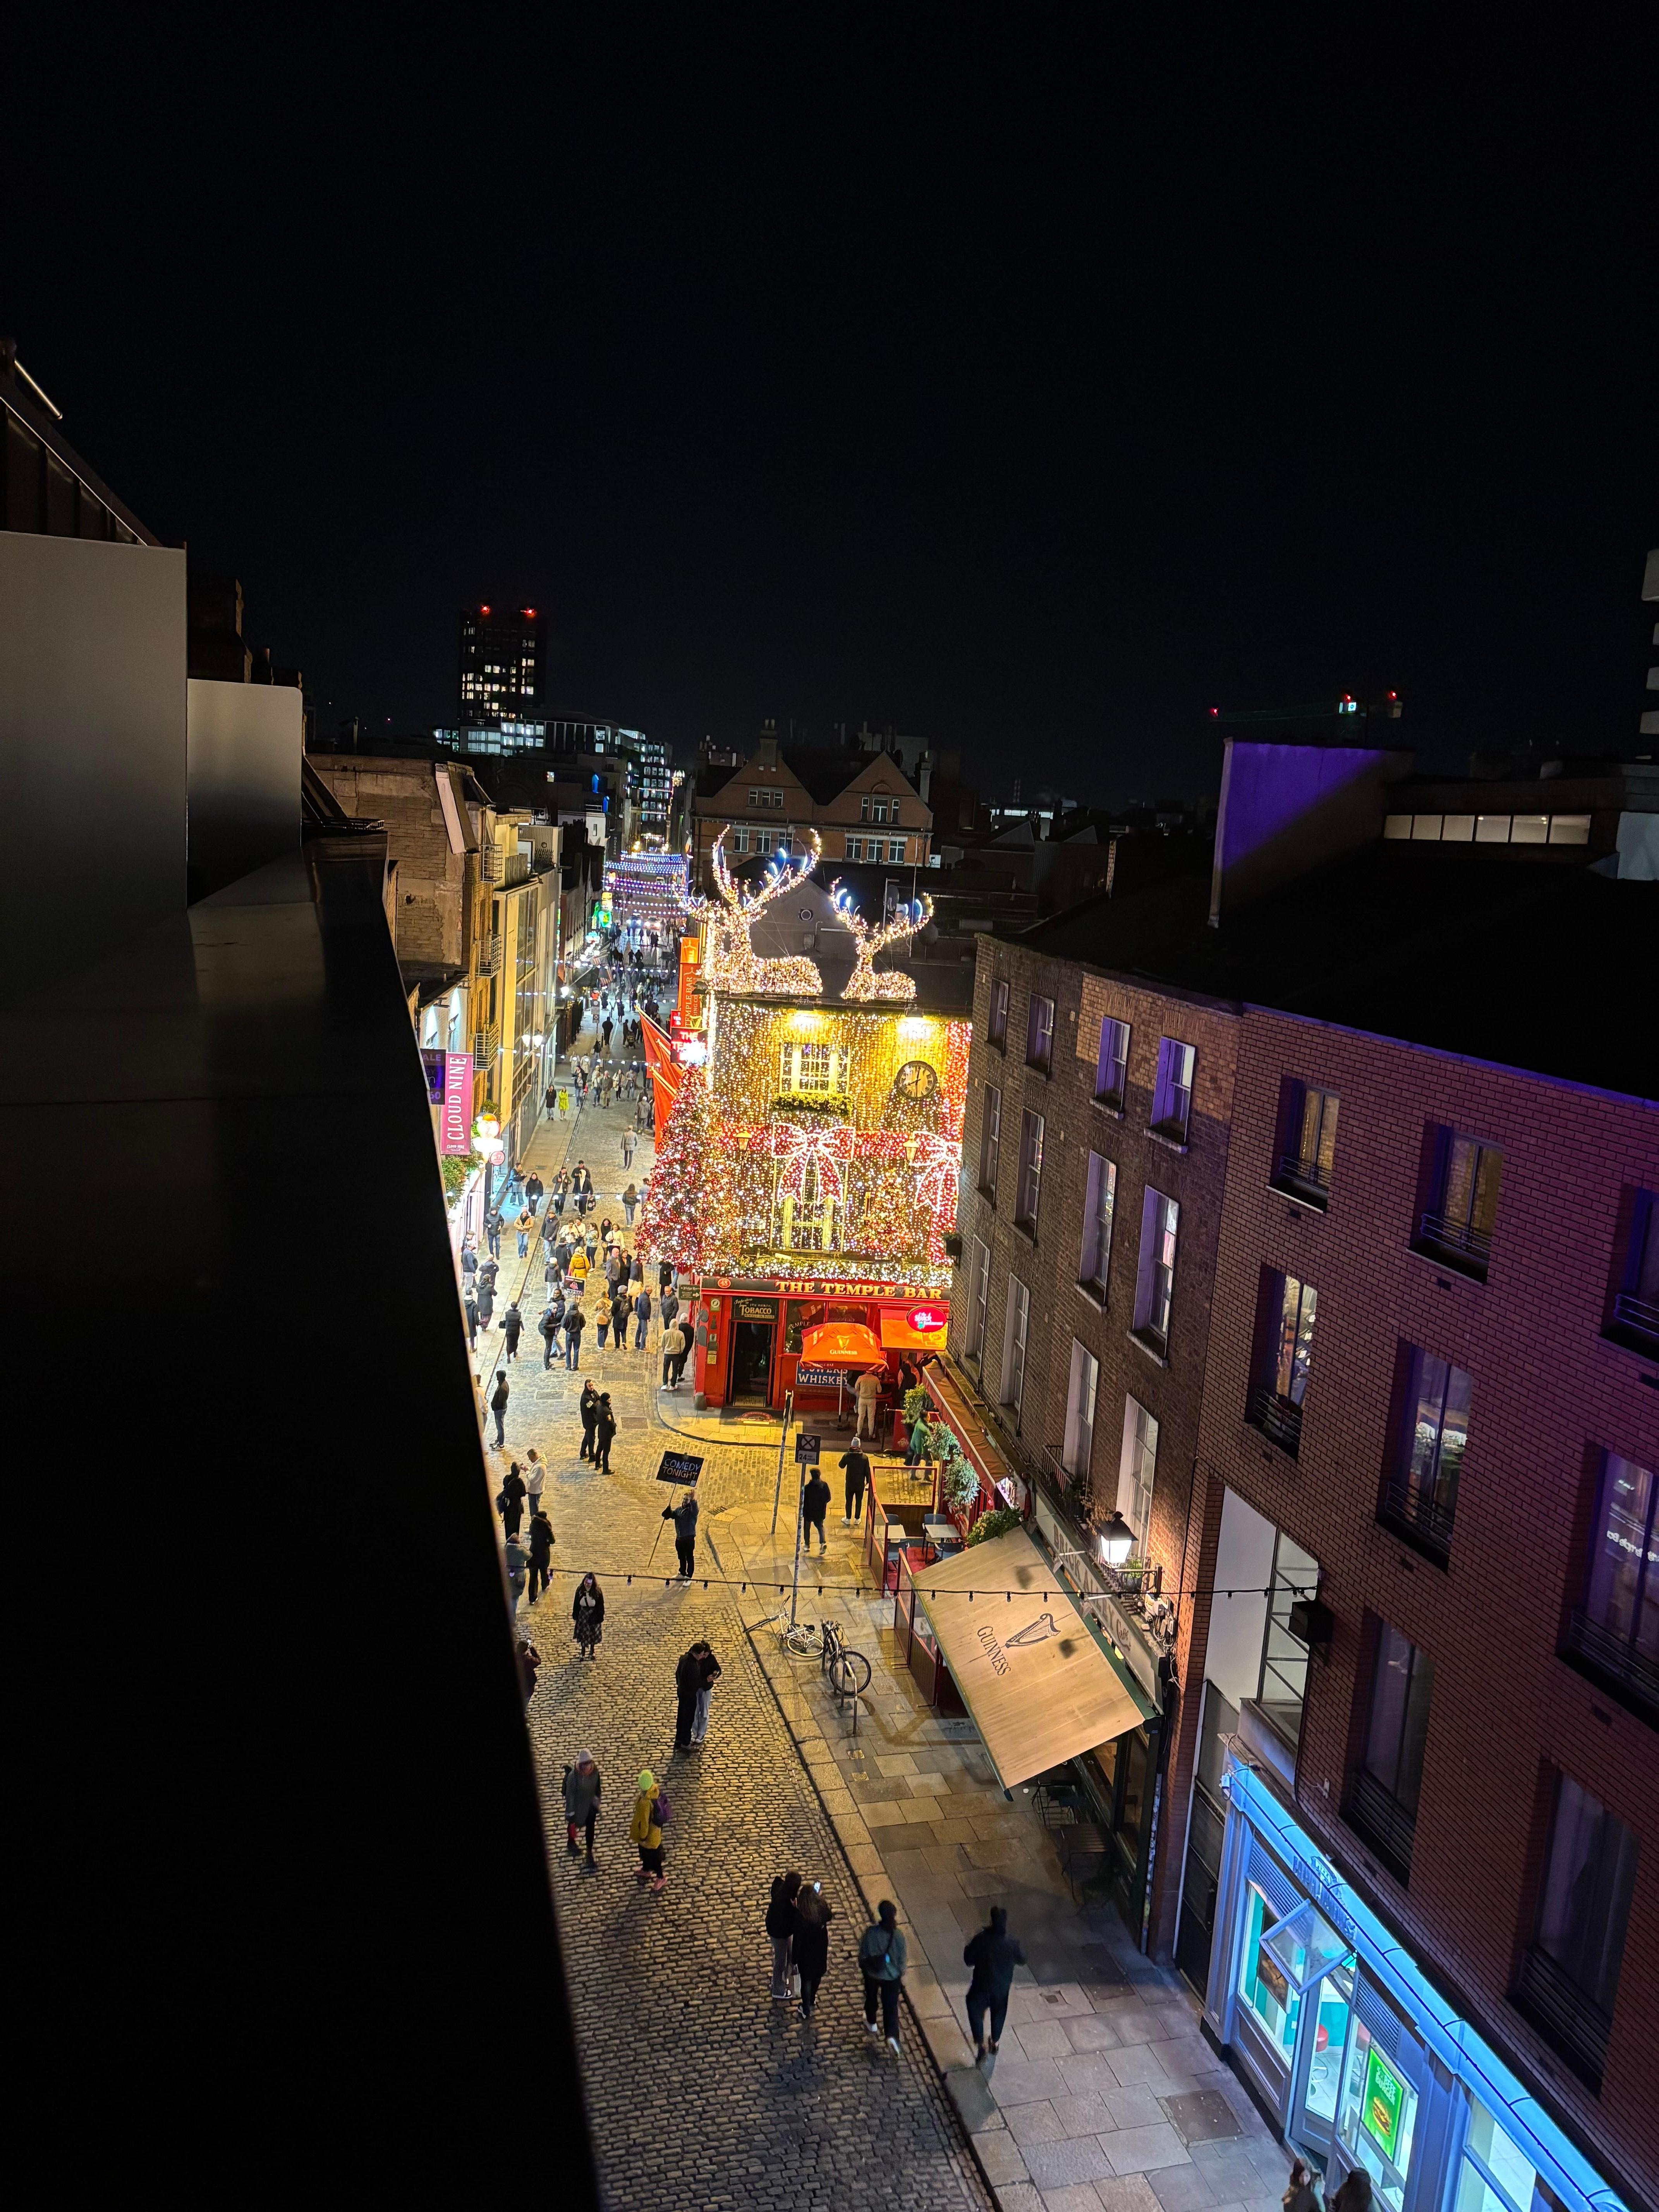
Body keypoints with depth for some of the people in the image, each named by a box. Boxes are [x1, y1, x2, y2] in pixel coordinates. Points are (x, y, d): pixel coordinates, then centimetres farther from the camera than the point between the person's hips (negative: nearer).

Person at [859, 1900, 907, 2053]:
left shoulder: (871, 1932, -26)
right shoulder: (899, 1935, -24)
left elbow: (863, 1952, -12)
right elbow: (902, 1957, -11)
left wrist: (862, 1966, 9)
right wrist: (902, 1973, 9)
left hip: (872, 1972, 1)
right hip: (892, 1976, -1)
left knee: (871, 1998, 28)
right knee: (891, 2006, 14)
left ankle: (872, 2025, 49)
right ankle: (892, 2036, -1)